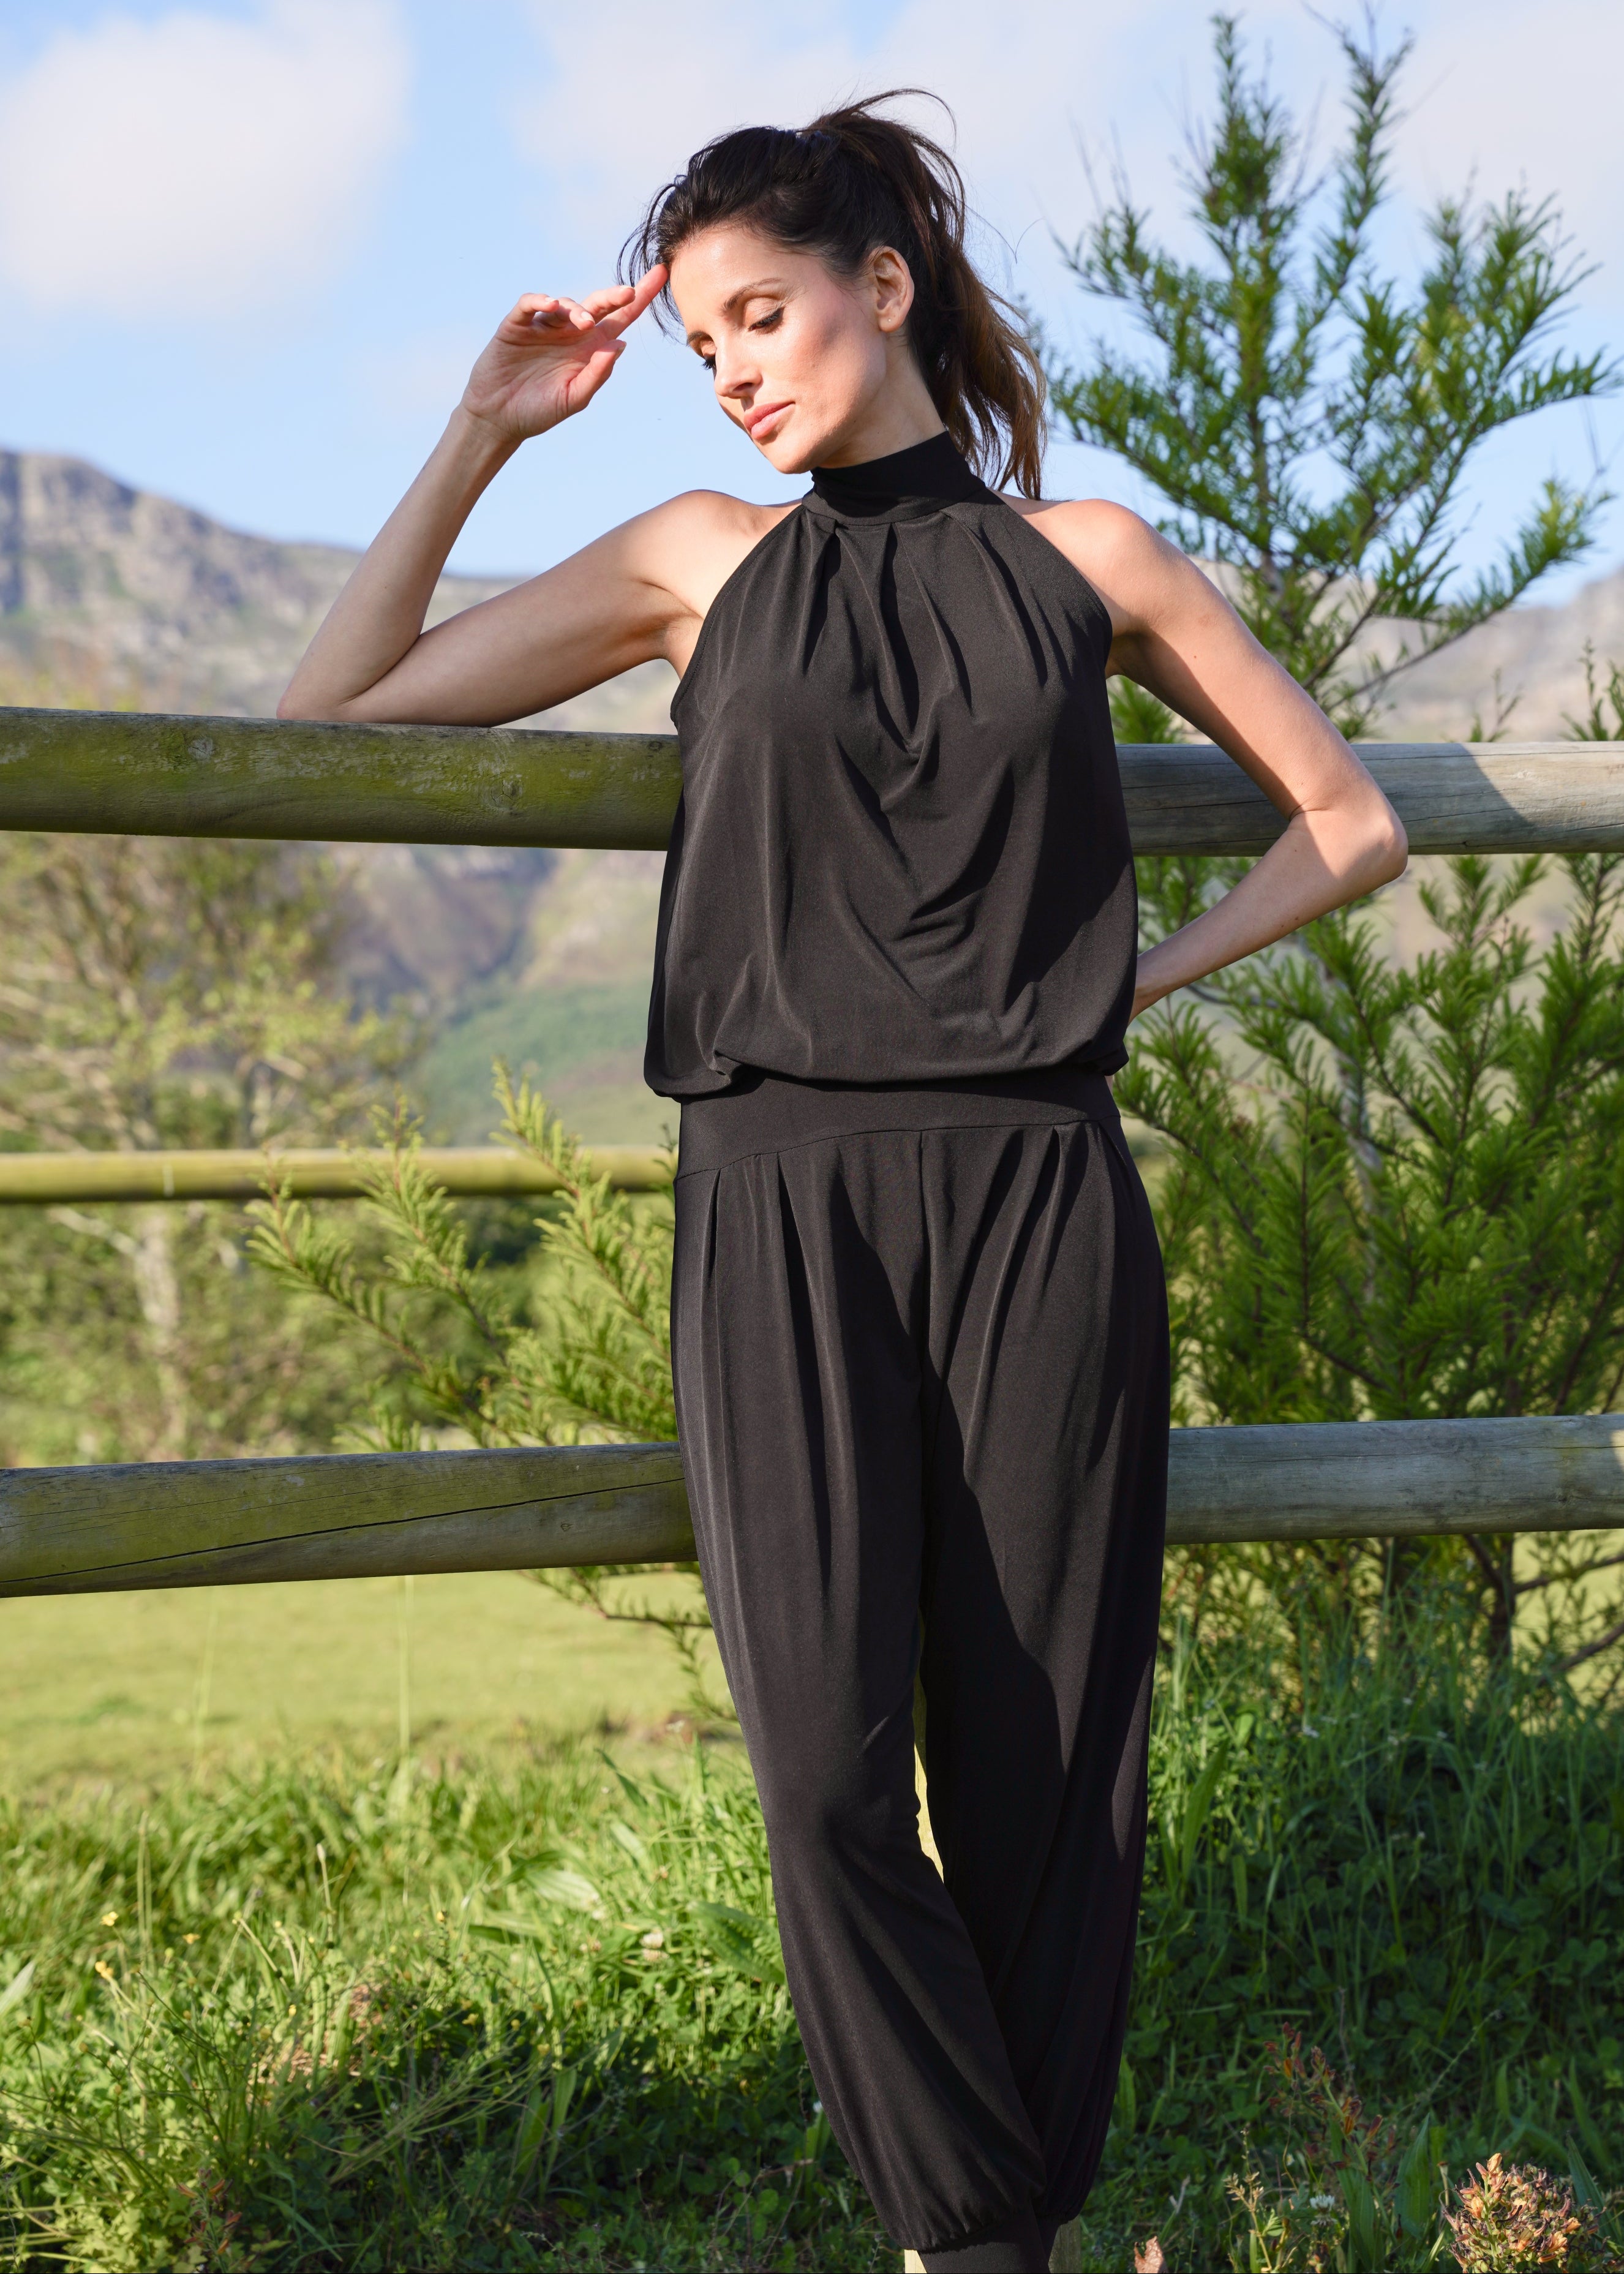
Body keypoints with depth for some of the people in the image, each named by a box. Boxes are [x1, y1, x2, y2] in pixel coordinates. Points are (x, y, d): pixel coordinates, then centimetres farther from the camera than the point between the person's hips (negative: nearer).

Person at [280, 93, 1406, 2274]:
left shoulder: (1082, 557, 11)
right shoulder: (704, 561, 12)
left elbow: (1350, 823, 18)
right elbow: (336, 711, 11)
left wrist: (1147, 972, 8)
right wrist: (482, 436, 6)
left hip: (1034, 1199, 0)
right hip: (784, 1203, 0)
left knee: (1041, 1761, -1)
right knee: (828, 1760, -13)